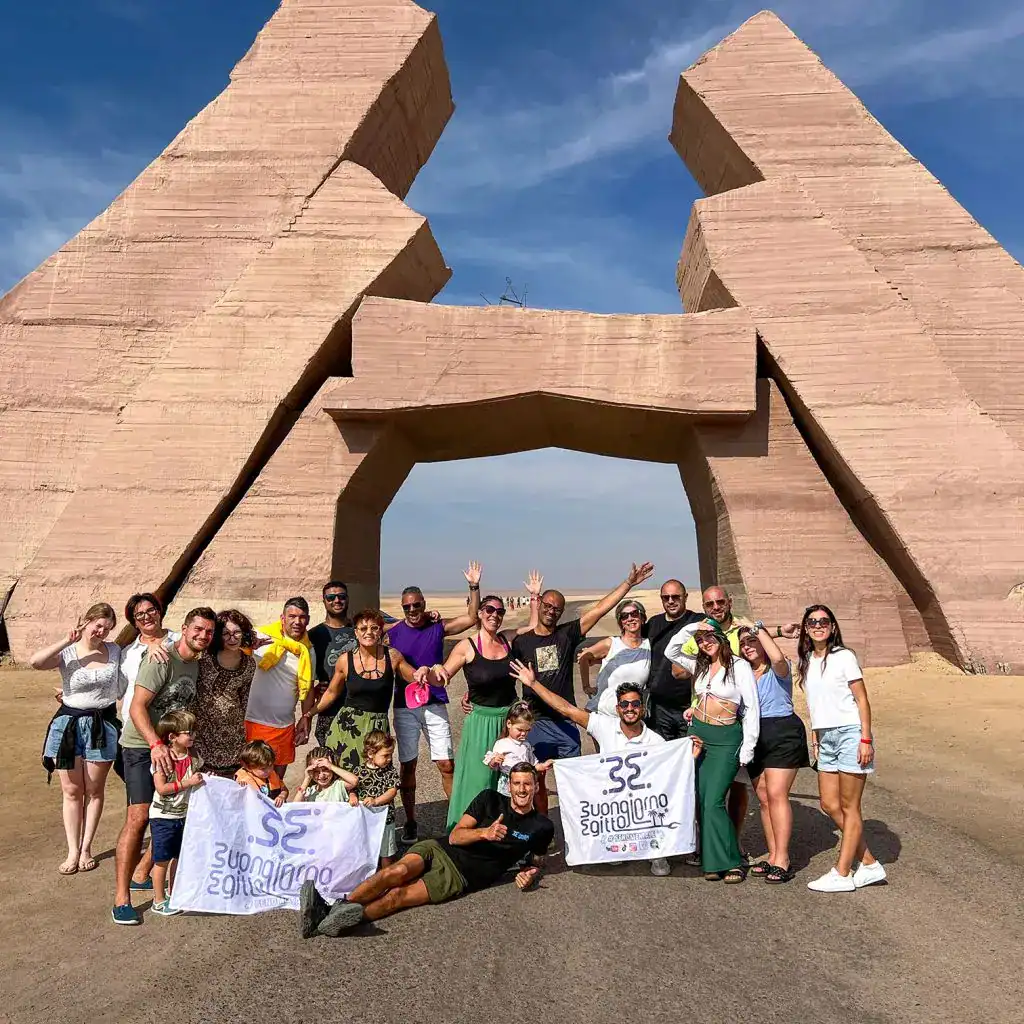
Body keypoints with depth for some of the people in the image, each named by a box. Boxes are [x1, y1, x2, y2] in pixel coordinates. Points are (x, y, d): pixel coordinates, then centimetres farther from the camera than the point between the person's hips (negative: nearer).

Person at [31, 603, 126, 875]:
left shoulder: (115, 651, 2)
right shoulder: (67, 653, -6)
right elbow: (35, 661, -23)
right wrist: (67, 641, -21)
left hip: (102, 726, 1)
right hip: (69, 724, -1)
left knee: (94, 790, 9)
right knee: (71, 790, 7)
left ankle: (86, 848, 22)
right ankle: (72, 851, 17)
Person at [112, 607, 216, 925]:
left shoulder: (198, 664, 5)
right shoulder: (162, 660, -18)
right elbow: (137, 708, -23)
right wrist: (156, 745, -33)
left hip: (172, 747, 8)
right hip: (142, 745, -7)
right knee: (139, 816, -14)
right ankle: (121, 898, -8)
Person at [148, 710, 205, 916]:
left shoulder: (193, 757, 1)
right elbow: (161, 788, -22)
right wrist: (187, 783, -26)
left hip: (184, 814, 6)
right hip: (163, 816, -6)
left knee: (179, 857, 16)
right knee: (162, 860, 4)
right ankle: (159, 901, 16)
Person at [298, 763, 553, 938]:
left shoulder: (542, 827, 7)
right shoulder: (490, 799, 9)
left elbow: (538, 860, 24)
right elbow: (455, 836, 2)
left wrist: (532, 873, 0)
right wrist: (484, 833, -18)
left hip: (461, 876, -2)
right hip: (440, 849, 2)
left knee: (398, 896, -24)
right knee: (398, 871, -30)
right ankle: (333, 908, -36)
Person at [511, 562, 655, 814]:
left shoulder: (567, 634, 2)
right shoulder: (521, 641, 2)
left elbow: (599, 609, -3)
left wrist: (629, 583, -8)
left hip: (566, 720, 1)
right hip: (536, 720, -1)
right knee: (537, 779, 7)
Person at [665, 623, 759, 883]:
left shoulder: (740, 666, -6)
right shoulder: (699, 666, 11)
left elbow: (752, 708, -6)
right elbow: (671, 652, 12)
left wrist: (748, 746, -10)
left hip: (726, 739, -6)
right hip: (697, 733, 6)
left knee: (713, 802, -12)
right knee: (700, 801, 5)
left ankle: (731, 862, -2)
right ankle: (713, 860, 14)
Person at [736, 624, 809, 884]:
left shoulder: (778, 669, -4)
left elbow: (778, 657, -29)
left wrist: (758, 628, -21)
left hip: (782, 733, -6)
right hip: (754, 737, 6)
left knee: (776, 794, -11)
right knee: (763, 798, 7)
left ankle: (782, 860, -7)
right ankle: (773, 855, 15)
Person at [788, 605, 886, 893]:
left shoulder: (843, 657, -7)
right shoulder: (806, 661, 10)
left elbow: (862, 700, -8)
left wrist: (866, 739, -14)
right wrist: (815, 739, 13)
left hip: (850, 732, -7)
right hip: (826, 737, 7)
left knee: (849, 807, 1)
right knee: (829, 804, 7)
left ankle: (842, 875, 7)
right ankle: (869, 864, 20)